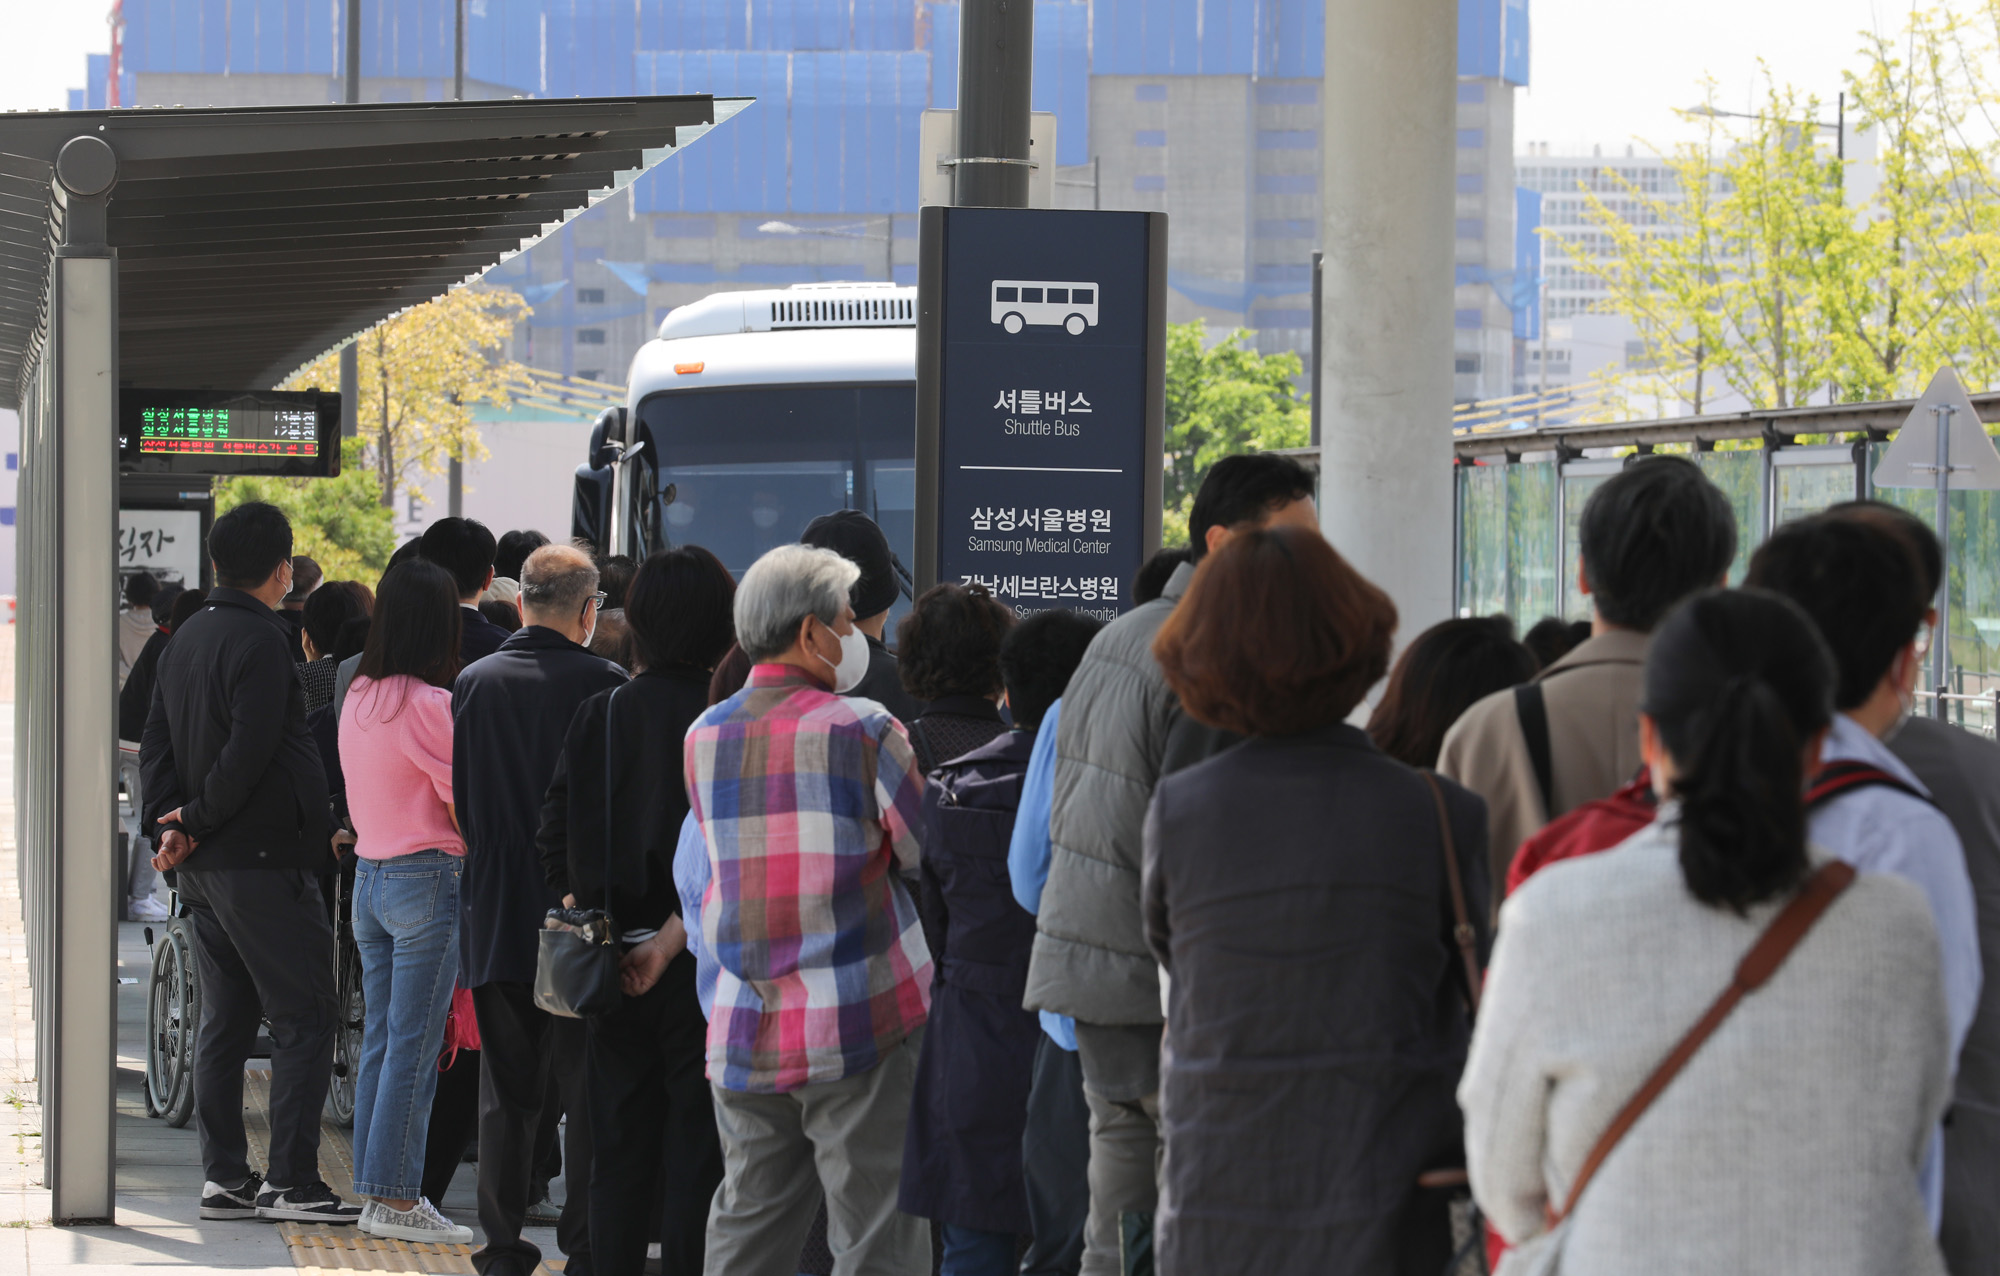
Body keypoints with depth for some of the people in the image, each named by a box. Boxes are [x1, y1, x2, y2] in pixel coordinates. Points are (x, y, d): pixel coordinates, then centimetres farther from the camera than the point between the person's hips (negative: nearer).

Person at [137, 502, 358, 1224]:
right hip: (264, 860, -9)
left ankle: (223, 1177, 11)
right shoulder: (261, 640, -14)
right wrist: (196, 824, -10)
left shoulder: (188, 637, 14)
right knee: (303, 1019, -6)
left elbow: (155, 740, 12)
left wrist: (173, 823, 1)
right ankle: (290, 1181, -9)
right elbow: (249, 751, -21)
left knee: (224, 1020, 11)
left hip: (204, 866, 9)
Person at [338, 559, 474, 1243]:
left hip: (369, 874, 8)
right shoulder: (430, 705, -16)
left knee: (380, 1040, 12)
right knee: (414, 1047, -4)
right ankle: (396, 1200, -3)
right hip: (428, 879, -8)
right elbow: (463, 807, -12)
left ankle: (376, 1190, 14)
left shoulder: (358, 697, 8)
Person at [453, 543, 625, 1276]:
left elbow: (459, 799, 8)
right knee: (588, 1091, 4)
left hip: (496, 919, 4)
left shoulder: (474, 683, 0)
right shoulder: (602, 685, -11)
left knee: (504, 1092, 11)